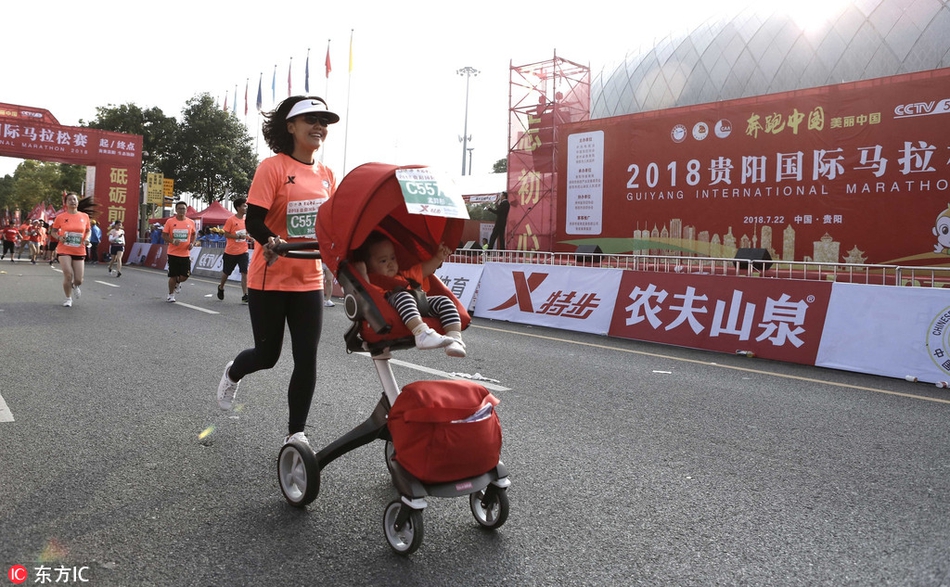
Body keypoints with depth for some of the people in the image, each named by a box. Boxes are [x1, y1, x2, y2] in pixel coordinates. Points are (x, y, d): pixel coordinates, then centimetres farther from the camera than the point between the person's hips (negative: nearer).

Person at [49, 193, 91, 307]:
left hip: (79, 251, 2)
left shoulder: (84, 216, 3)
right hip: (64, 250, -2)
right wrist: (59, 237, -12)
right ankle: (68, 298, 9)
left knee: (78, 280, 1)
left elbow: (88, 230, 15)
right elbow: (53, 231, 9)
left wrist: (87, 238, -5)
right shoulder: (61, 217, -2)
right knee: (68, 275, -14)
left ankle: (75, 286, 41)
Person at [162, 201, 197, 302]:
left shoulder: (191, 222, 4)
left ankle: (178, 283, 33)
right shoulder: (170, 221, -2)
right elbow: (164, 235, 1)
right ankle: (171, 295, 22)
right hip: (173, 253, -1)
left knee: (185, 276, -2)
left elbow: (194, 234, 18)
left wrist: (192, 243, 0)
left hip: (185, 254, 2)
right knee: (173, 276, 3)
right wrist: (172, 241, -17)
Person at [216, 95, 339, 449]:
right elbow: (253, 220, -15)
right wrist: (271, 242, -33)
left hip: (310, 281, 4)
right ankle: (233, 374, 46)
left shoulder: (326, 175, 7)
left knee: (307, 360, 1)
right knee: (267, 355, 9)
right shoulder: (273, 167, -10)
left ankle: (296, 434, 16)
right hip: (269, 279, -4)